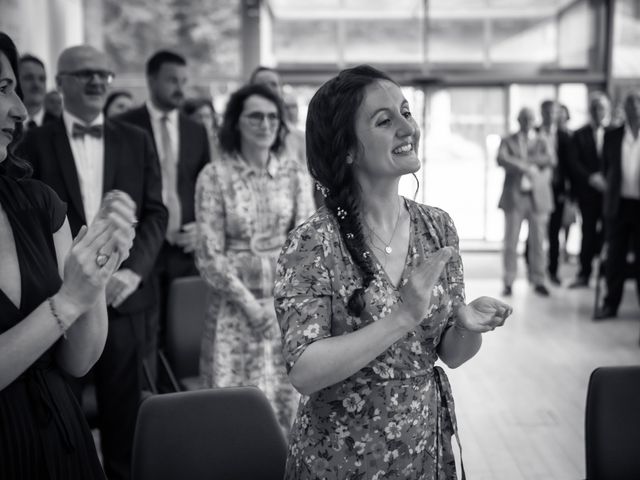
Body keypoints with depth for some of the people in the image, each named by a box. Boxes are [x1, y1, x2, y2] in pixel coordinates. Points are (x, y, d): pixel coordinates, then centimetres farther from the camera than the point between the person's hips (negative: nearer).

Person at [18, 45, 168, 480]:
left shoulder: (136, 141, 8)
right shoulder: (36, 143, 2)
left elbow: (155, 212, 4)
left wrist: (133, 270, -10)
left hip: (122, 297, 2)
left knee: (124, 408, 11)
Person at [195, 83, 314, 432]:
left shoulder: (294, 172, 3)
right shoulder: (214, 176, -5)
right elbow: (209, 254, -6)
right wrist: (249, 302, -11)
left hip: (288, 302, 2)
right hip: (235, 303, -2)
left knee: (288, 399, 5)